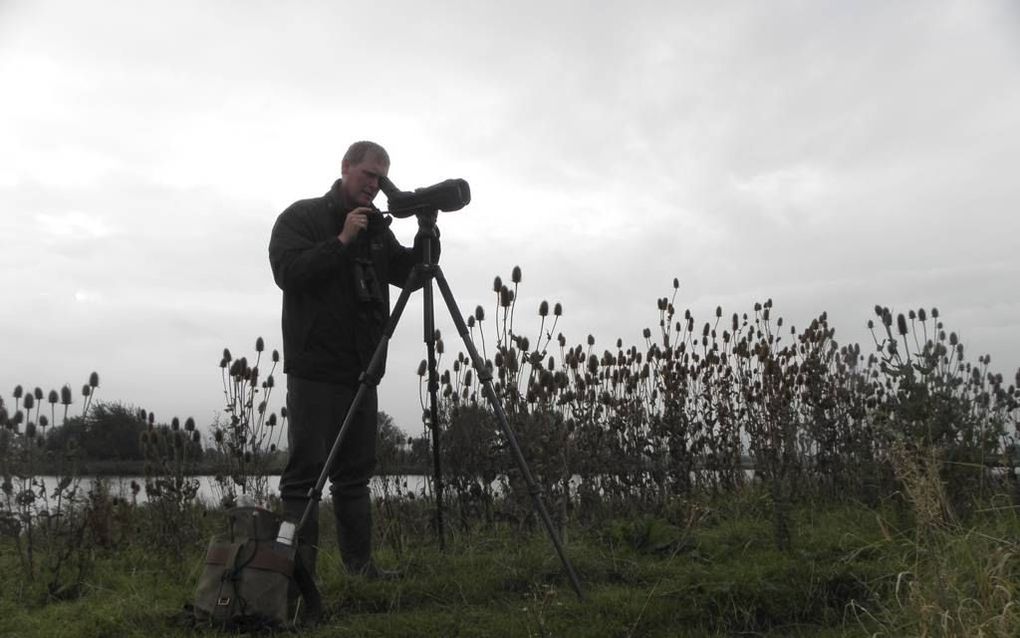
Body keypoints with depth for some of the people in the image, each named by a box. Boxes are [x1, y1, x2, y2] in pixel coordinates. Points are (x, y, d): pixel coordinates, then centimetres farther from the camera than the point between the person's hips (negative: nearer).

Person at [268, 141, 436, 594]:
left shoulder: (376, 227, 18)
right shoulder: (301, 217, 0)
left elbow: (411, 274, 13)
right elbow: (287, 271, -14)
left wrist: (427, 234, -2)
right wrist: (342, 242, -19)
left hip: (362, 370, 6)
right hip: (315, 369, -6)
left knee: (355, 471, 10)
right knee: (306, 470, -4)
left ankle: (360, 564, 16)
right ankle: (299, 569, 2)